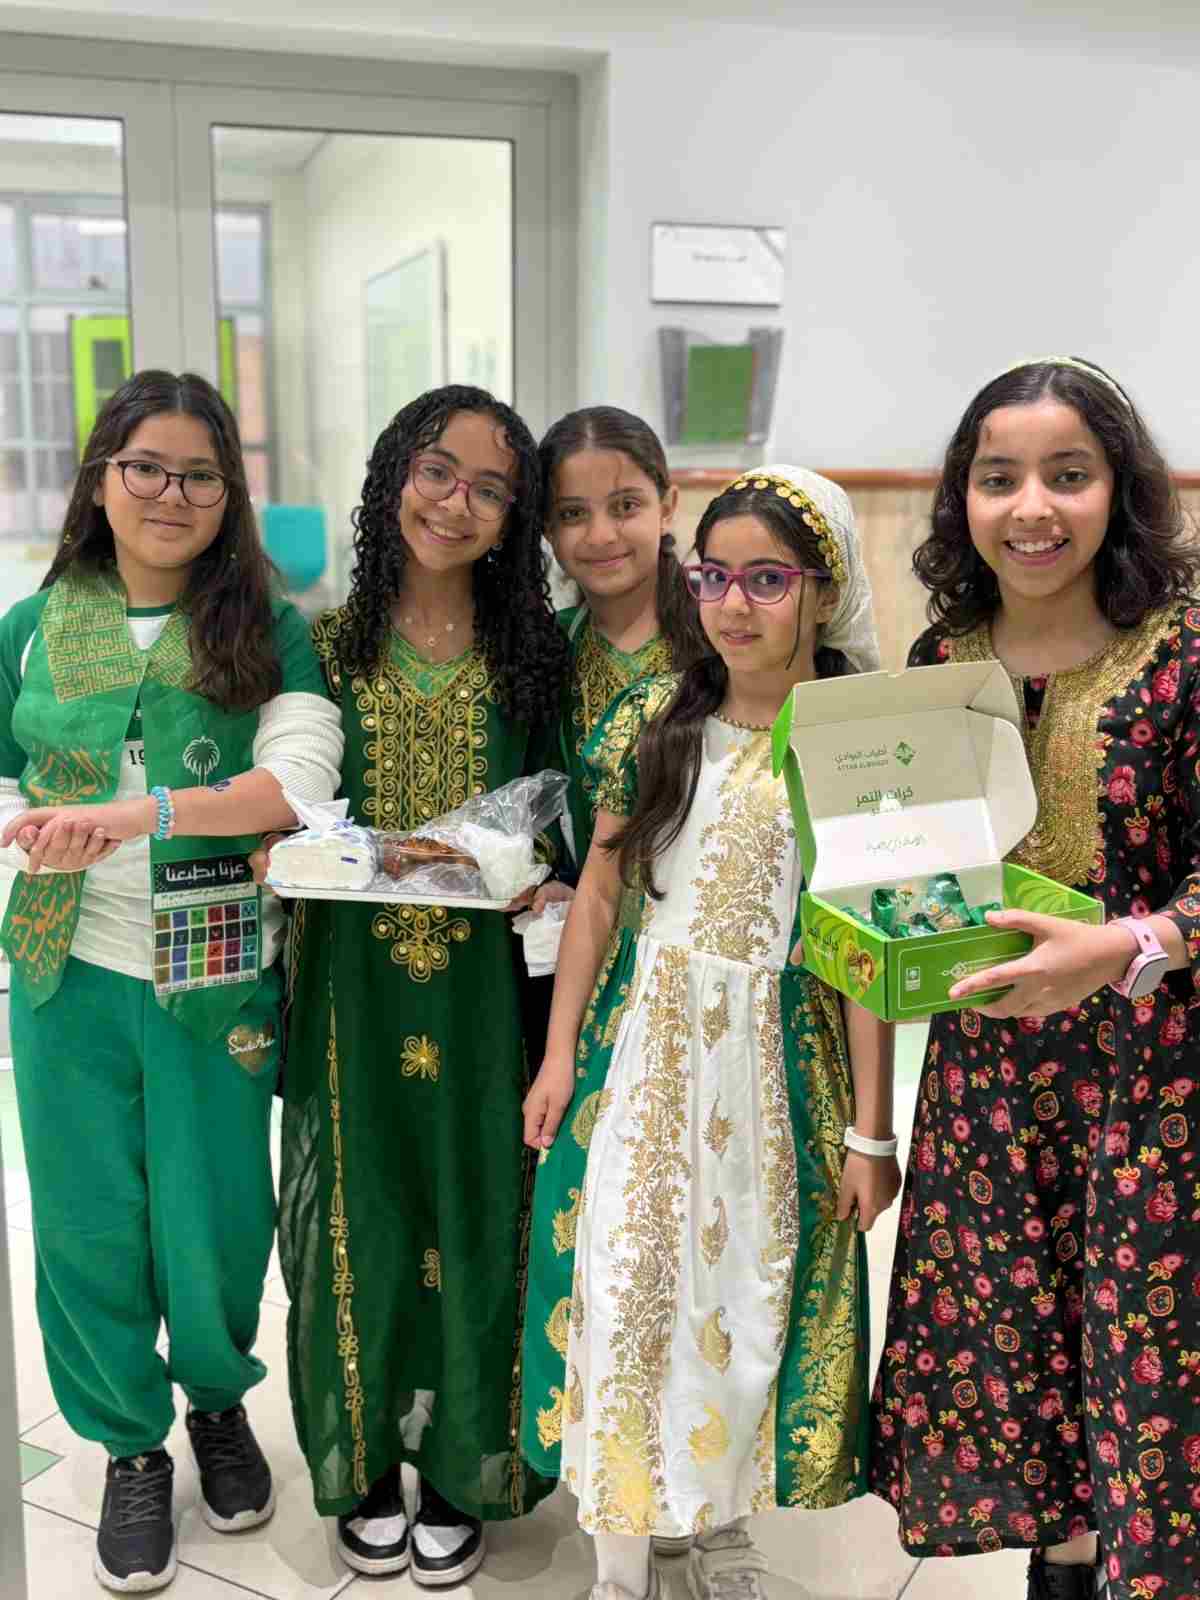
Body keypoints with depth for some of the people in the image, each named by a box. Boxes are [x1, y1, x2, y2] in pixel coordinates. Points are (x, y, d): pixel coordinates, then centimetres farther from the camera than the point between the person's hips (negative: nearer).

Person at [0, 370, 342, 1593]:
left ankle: (219, 1402, 40)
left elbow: (300, 777, -15)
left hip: (216, 977, -1)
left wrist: (132, 814, -24)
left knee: (215, 1218, 9)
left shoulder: (267, 631, -1)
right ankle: (130, 1446, 34)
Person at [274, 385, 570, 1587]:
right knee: (364, 1214, 11)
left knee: (474, 1210, 9)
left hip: (481, 984, 0)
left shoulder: (529, 656, 1)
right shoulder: (326, 645, 1)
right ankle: (362, 1464, 32)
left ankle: (459, 1467, 30)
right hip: (352, 983, 0)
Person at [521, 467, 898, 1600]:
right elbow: (598, 893, 5)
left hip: (781, 1057, -1)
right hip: (648, 1043, 2)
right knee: (624, 1288, 5)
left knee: (749, 1289, 10)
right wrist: (560, 1055, 3)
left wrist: (871, 1130, -6)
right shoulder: (655, 718, 0)